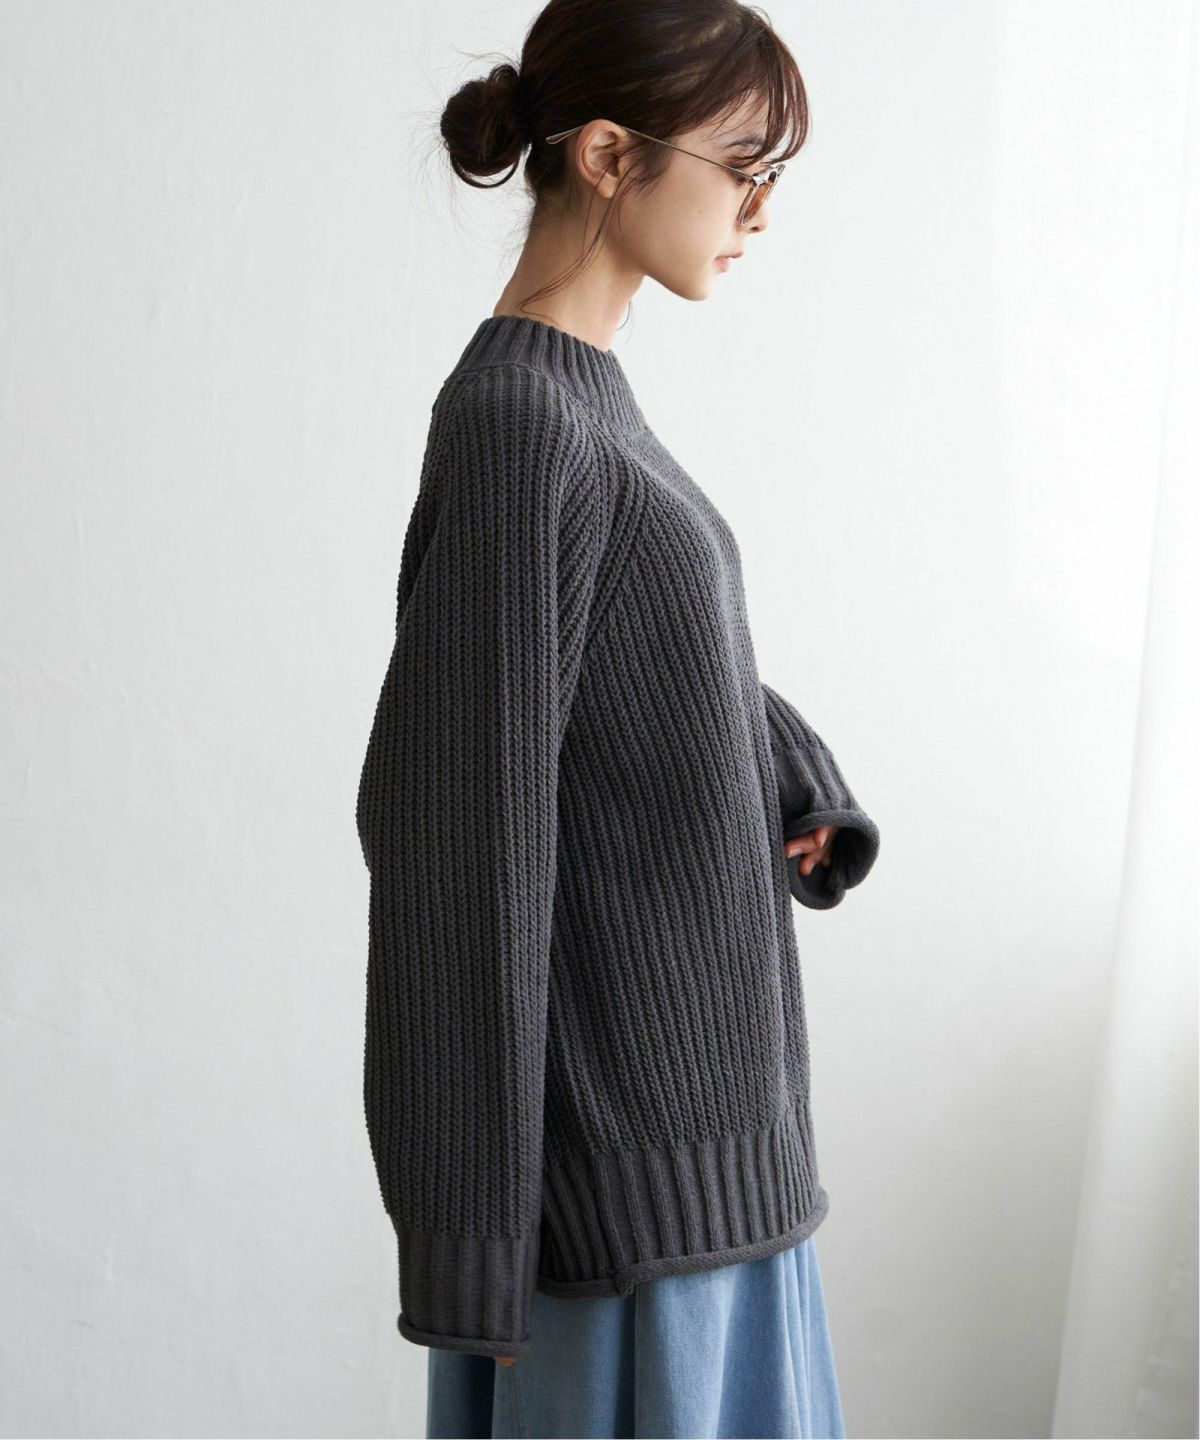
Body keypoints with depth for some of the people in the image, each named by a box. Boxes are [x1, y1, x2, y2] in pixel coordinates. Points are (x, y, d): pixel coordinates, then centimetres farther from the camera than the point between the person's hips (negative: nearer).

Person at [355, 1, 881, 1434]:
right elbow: (465, 845, -22)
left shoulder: (578, 401, 8)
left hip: (701, 1099, 9)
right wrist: (475, 1232, -19)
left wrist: (800, 788, -5)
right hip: (630, 1151, -9)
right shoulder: (517, 425, -21)